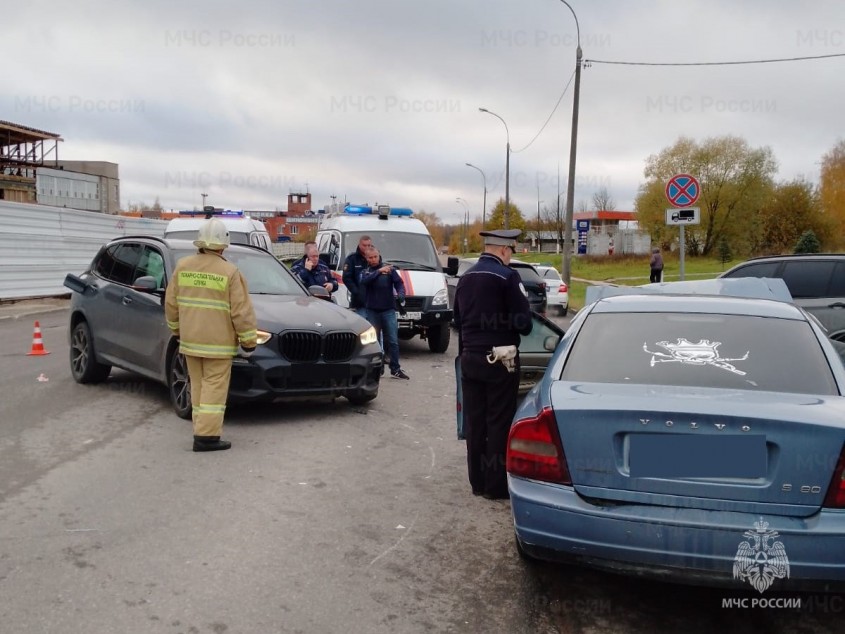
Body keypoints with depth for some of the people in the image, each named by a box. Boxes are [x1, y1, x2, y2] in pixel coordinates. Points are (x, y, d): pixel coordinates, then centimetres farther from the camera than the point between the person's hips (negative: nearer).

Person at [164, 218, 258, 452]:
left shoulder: (183, 266, 3)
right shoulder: (229, 272, -11)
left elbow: (171, 304, 9)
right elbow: (241, 311, -10)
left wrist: (177, 330, 23)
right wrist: (249, 341, -1)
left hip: (189, 340, 5)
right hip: (217, 342, -5)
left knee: (198, 386, 15)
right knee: (214, 388, -1)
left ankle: (202, 429, 21)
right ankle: (206, 436, -3)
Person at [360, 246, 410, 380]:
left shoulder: (389, 269, 4)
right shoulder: (365, 272, 5)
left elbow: (399, 283, 0)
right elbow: (364, 281, -16)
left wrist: (401, 294, -20)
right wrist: (379, 271, -27)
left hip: (388, 310, -1)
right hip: (372, 311, 1)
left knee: (393, 341, -1)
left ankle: (395, 369, 2)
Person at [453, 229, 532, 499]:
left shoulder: (466, 277, 9)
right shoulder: (507, 277, -13)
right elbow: (523, 322, -13)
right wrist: (513, 327, 7)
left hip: (470, 357, 6)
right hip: (499, 359, -6)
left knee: (474, 422, 10)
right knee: (499, 423, 2)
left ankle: (478, 481, 19)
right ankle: (496, 485, 7)